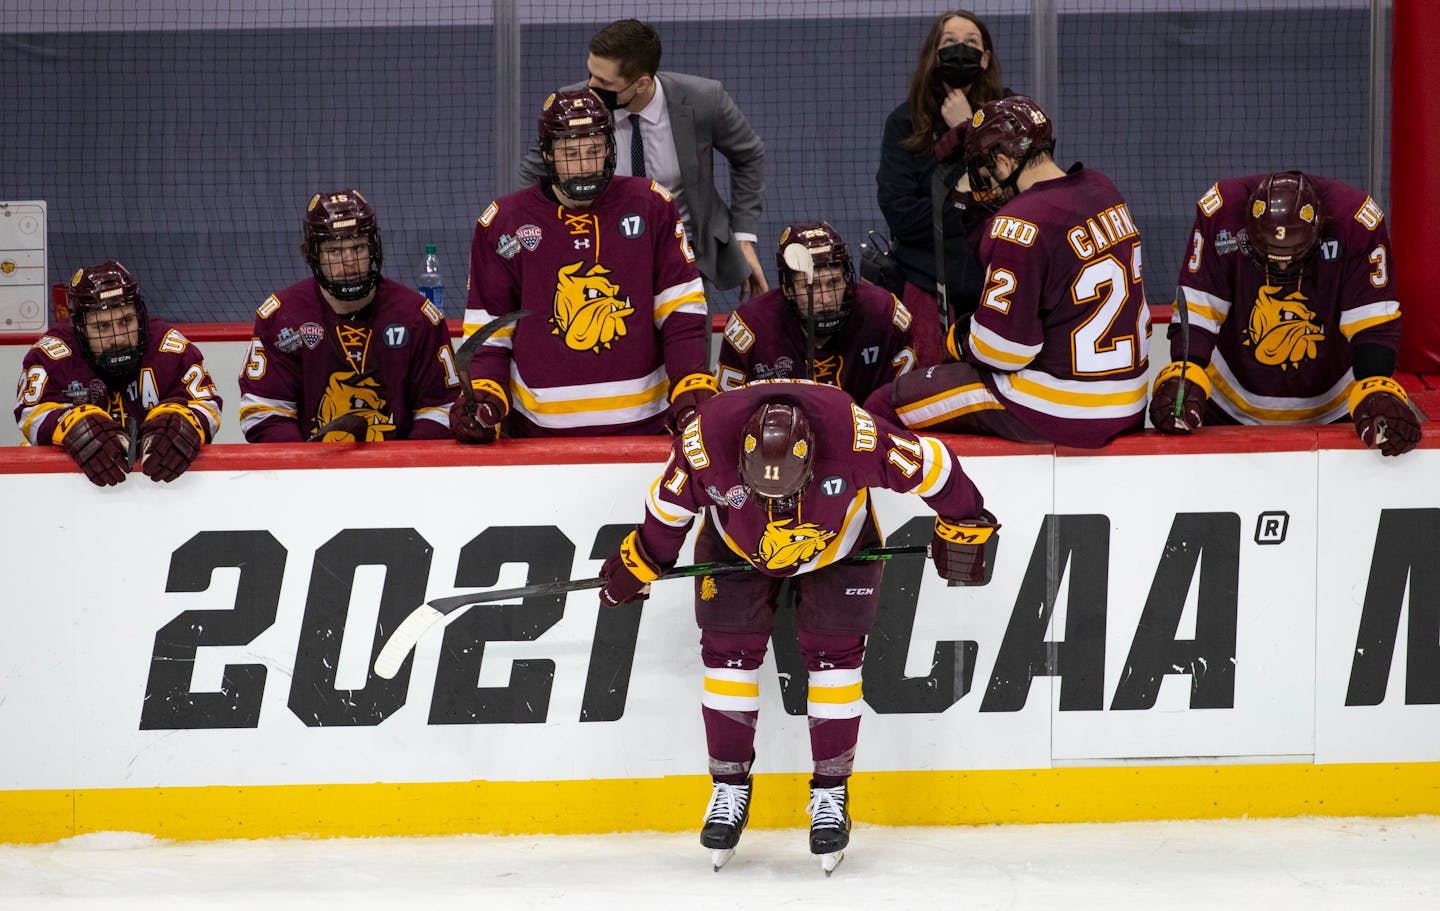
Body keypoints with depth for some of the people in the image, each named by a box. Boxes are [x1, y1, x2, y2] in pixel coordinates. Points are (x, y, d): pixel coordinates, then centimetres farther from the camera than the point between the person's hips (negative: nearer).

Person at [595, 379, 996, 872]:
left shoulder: (854, 435, -40)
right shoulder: (704, 442, -36)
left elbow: (929, 465, -22)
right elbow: (669, 504, -14)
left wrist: (962, 524, -11)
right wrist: (640, 561, -3)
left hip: (840, 545, -1)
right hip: (735, 546, 1)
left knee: (833, 653, -7)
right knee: (729, 650, -6)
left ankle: (830, 793, 4)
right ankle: (730, 789, 7)